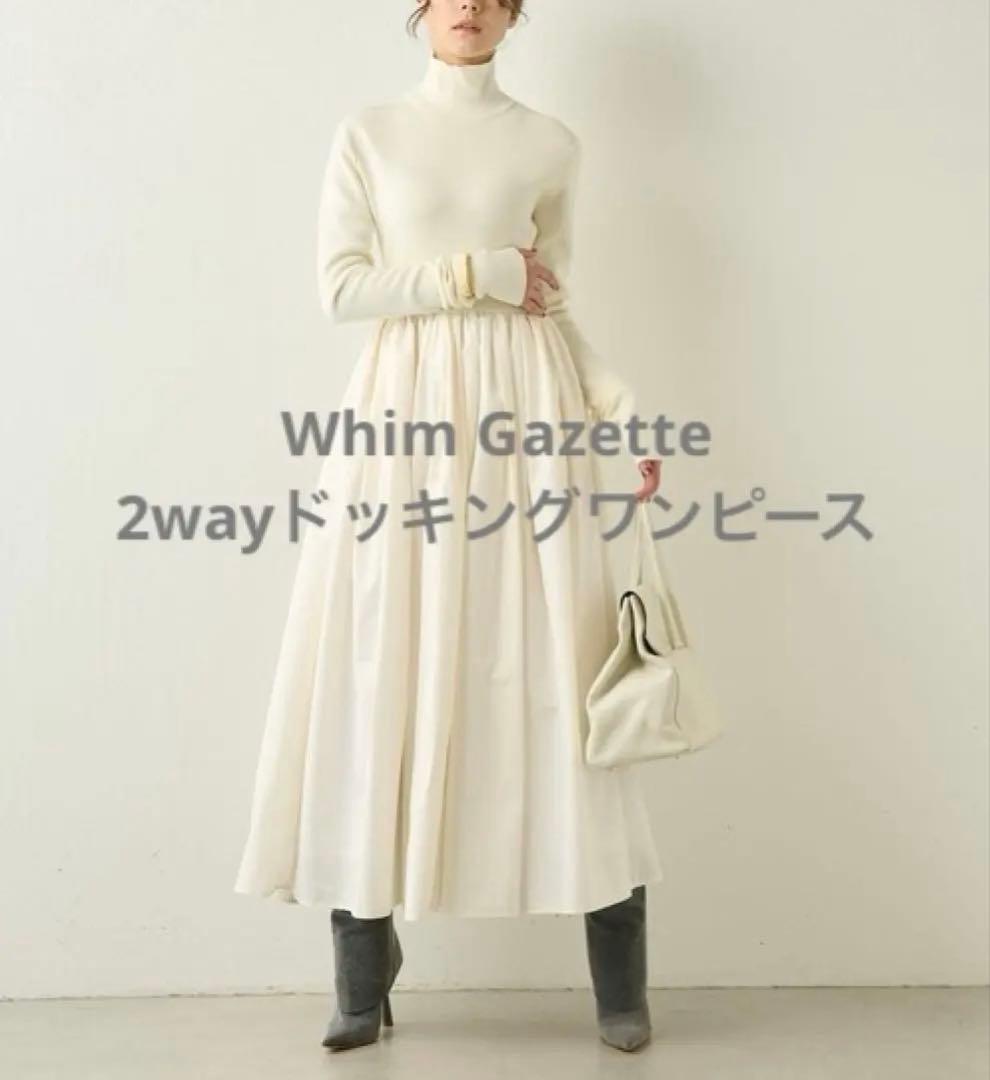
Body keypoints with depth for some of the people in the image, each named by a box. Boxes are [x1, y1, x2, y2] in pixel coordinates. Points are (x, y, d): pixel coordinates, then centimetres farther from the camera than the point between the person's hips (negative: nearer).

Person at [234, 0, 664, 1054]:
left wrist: (623, 407, 1)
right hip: (405, 410, 0)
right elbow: (341, 287, -1)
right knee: (382, 674, -3)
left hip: (523, 408, 1)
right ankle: (363, 984, 10)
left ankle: (620, 987, 8)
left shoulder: (550, 143, 14)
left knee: (555, 671, -3)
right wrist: (481, 272, -7)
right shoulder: (367, 134, 11)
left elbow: (553, 306, 14)